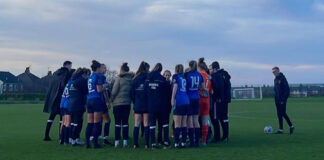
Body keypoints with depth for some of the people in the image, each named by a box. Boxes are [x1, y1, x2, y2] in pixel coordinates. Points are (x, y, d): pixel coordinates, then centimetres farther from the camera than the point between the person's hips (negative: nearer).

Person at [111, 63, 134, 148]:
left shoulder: (119, 78, -9)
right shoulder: (131, 79, 2)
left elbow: (114, 91, -10)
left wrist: (111, 99, 5)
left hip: (118, 103, -3)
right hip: (127, 103, 3)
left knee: (117, 122, 2)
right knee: (125, 122, 8)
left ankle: (117, 141, 3)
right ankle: (125, 141, 8)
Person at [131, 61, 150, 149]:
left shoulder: (135, 78, 4)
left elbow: (132, 92, 4)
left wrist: (134, 102, 13)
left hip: (137, 105, 3)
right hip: (146, 104, -3)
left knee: (136, 124, 7)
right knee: (146, 124, 2)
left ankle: (135, 144, 7)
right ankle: (146, 144, 2)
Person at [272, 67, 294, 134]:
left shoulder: (282, 78, -12)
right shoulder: (276, 79, 13)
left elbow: (287, 90, -16)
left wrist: (283, 99, -19)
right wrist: (276, 98, 13)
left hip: (282, 99, -8)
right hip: (277, 99, 8)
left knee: (283, 113, -8)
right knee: (279, 114, 7)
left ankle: (291, 126, 8)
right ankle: (281, 129, 11)